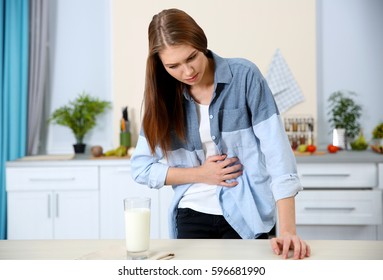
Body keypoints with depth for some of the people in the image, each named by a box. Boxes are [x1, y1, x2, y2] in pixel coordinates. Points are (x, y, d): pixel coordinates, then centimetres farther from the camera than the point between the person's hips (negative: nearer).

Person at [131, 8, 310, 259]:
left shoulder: (244, 76, -10)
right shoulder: (164, 97, 0)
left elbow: (276, 150, -16)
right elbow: (141, 168, 3)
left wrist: (287, 230, -23)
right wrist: (201, 174, -10)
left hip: (246, 217, -2)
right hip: (192, 217, 3)